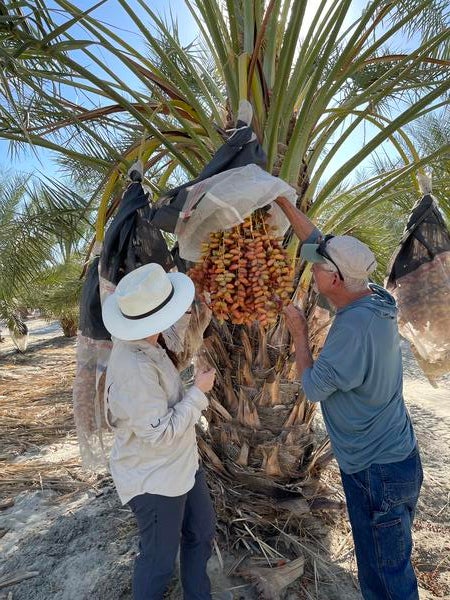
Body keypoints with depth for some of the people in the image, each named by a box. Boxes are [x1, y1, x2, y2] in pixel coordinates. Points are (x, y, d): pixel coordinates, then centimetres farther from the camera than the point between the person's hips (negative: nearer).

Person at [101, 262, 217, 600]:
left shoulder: (139, 344, -5)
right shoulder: (134, 369, -35)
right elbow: (161, 433, -30)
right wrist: (198, 391, -21)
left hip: (181, 465, 10)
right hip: (154, 480, -9)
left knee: (202, 532, 26)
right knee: (159, 560, 15)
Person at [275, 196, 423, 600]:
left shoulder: (355, 327, -33)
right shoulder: (372, 297, -5)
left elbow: (313, 387, -21)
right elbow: (321, 242, 5)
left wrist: (299, 332, -10)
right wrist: (283, 203, 9)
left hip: (380, 471, -9)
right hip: (371, 461, 9)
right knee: (372, 561, 26)